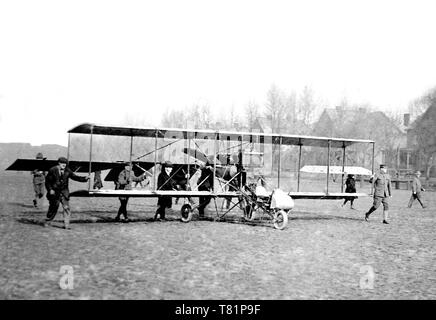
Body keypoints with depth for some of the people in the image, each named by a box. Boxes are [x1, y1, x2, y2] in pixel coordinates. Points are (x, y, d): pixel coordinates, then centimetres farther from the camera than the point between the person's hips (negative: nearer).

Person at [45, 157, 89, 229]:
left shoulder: (67, 170, 1)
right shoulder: (52, 170, -8)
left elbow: (75, 177, -1)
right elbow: (47, 181, -3)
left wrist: (84, 178, -14)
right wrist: (50, 190, -15)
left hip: (64, 192, 3)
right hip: (54, 192, -2)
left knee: (66, 208, -7)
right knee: (53, 208, 7)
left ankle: (66, 225, -3)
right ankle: (47, 222, 29)